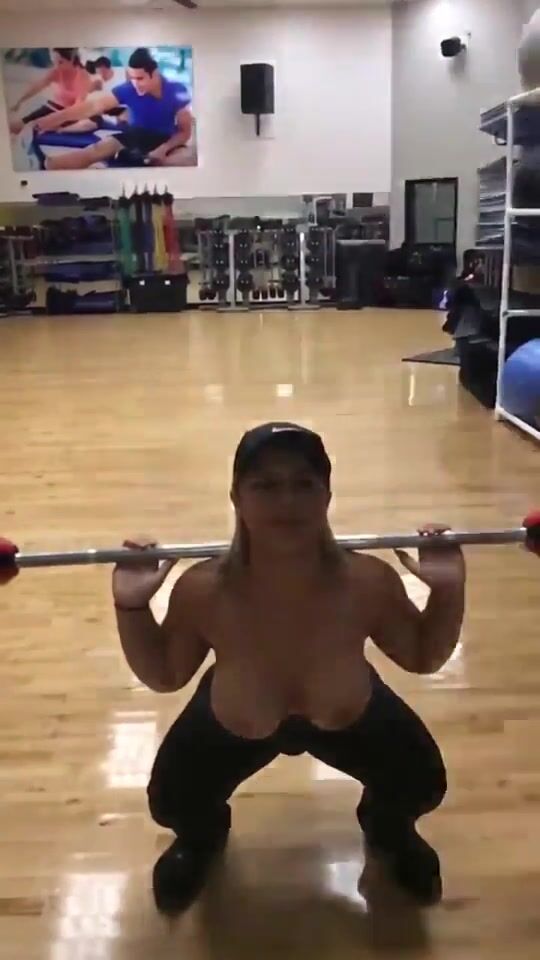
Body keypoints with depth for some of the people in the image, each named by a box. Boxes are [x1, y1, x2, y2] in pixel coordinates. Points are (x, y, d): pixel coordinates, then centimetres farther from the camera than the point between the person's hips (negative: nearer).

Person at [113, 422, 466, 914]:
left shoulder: (368, 581, -35)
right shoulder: (202, 591, -36)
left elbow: (423, 657, -15)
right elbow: (163, 676, -16)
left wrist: (449, 591, -31)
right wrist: (131, 607, -31)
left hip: (348, 715, 1)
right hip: (236, 722, 0)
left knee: (422, 784, -7)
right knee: (170, 800, -10)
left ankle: (390, 830, 33)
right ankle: (202, 838, 31)